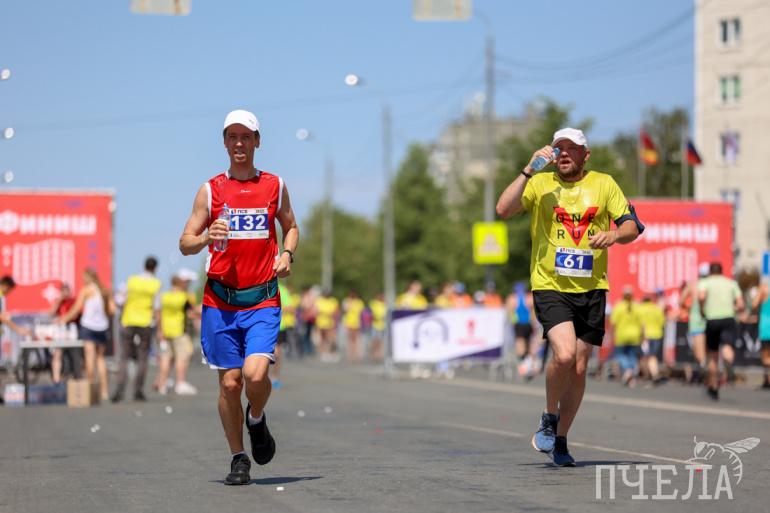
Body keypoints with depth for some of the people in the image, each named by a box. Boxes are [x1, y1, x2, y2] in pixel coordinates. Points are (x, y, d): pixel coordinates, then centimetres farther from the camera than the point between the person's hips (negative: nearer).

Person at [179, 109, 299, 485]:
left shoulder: (275, 186, 8)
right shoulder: (210, 190, 5)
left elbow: (290, 226, 24)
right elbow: (185, 243, 4)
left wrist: (287, 253, 3)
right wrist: (207, 237, -18)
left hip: (263, 301, 0)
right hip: (220, 302, 0)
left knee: (256, 373, -19)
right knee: (229, 382, 1)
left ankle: (256, 419, 15)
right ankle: (238, 459, 16)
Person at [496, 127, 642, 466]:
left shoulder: (603, 184, 7)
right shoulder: (540, 184, 2)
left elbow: (632, 225, 5)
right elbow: (504, 209, -12)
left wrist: (613, 235, -16)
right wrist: (529, 170, -16)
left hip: (592, 289, 3)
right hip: (550, 286, -3)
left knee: (579, 368, 5)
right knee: (564, 355, -22)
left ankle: (560, 440, 20)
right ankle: (549, 419, 3)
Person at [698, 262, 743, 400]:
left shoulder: (704, 282, 9)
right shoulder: (731, 282, 16)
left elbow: (701, 296, -15)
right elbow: (740, 305, 8)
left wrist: (702, 310, 2)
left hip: (712, 320, 0)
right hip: (729, 319, 0)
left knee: (713, 356, 14)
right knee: (727, 347, -19)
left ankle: (713, 387, 23)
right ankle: (728, 357, -56)